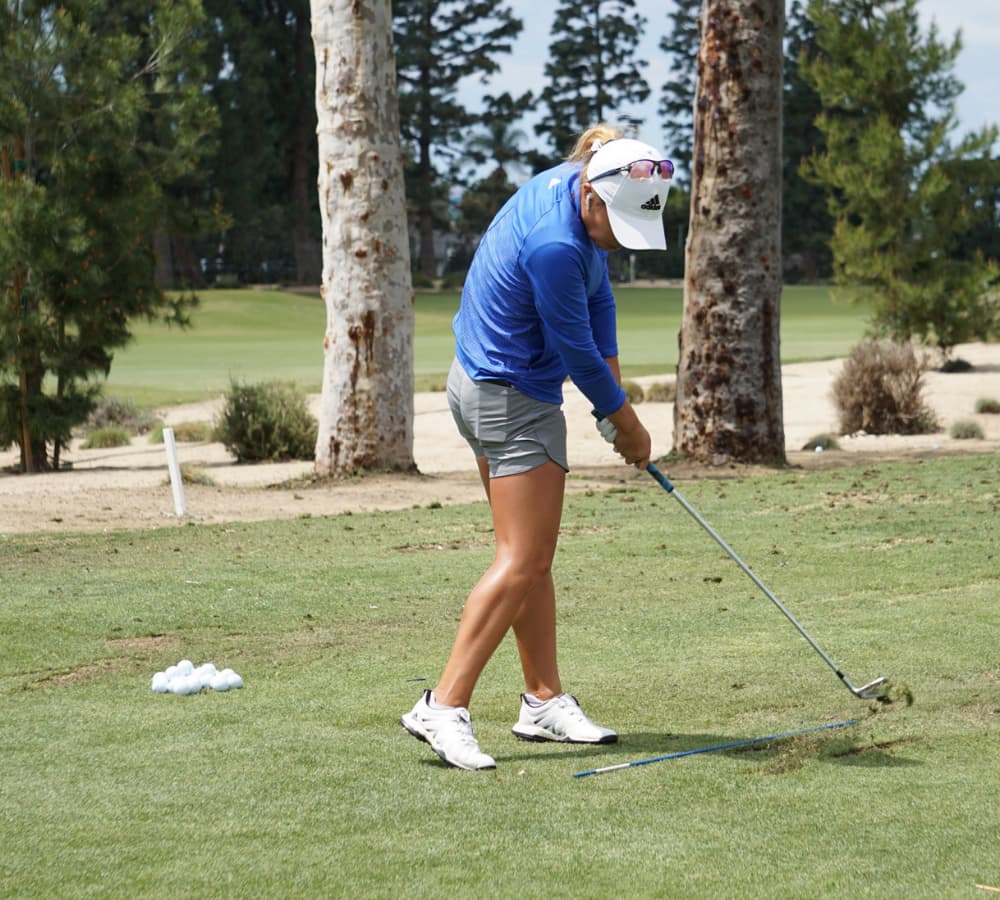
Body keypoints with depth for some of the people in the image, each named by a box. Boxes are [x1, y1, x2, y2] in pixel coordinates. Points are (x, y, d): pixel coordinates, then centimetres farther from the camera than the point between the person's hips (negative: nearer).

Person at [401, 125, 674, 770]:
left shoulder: (576, 183, -1)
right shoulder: (554, 247, -30)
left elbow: (599, 294, 10)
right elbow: (576, 352, -18)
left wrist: (612, 385, 2)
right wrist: (625, 419, -3)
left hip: (487, 384, 10)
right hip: (514, 399, -10)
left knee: (532, 555, 13)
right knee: (523, 561, -11)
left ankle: (544, 702, 20)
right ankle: (444, 708, -14)